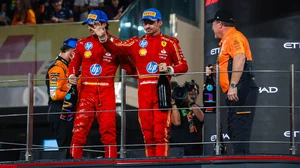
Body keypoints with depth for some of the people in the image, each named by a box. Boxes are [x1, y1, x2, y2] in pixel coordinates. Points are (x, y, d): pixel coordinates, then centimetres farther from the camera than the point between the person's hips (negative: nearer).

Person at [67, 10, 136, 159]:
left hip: (106, 92, -1)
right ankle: (74, 160, -4)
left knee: (108, 129, -2)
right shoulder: (83, 44, 10)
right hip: (86, 91, 2)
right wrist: (72, 75, -2)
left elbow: (127, 66, 4)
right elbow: (74, 63, 16)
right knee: (80, 127, -5)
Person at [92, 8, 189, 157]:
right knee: (147, 132, 7)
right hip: (143, 92, 3)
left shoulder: (170, 43, 6)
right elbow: (116, 48, 2)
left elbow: (183, 66, 7)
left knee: (161, 132, -9)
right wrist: (103, 38, -14)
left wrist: (169, 69, -12)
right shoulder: (136, 43, 13)